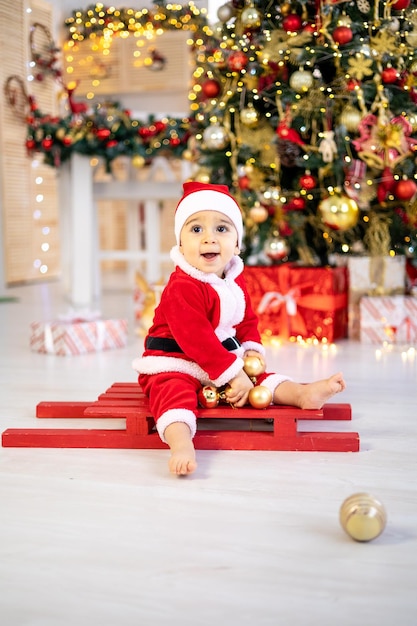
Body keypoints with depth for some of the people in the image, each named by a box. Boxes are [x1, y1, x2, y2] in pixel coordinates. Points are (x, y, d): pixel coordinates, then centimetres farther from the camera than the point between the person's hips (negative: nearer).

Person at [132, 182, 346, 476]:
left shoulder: (236, 282, 6)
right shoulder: (182, 288, -23)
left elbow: (248, 320, 18)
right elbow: (196, 339, -26)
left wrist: (252, 349, -4)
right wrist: (232, 373, -24)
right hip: (174, 366, -9)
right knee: (175, 392, -35)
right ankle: (182, 445, -57)